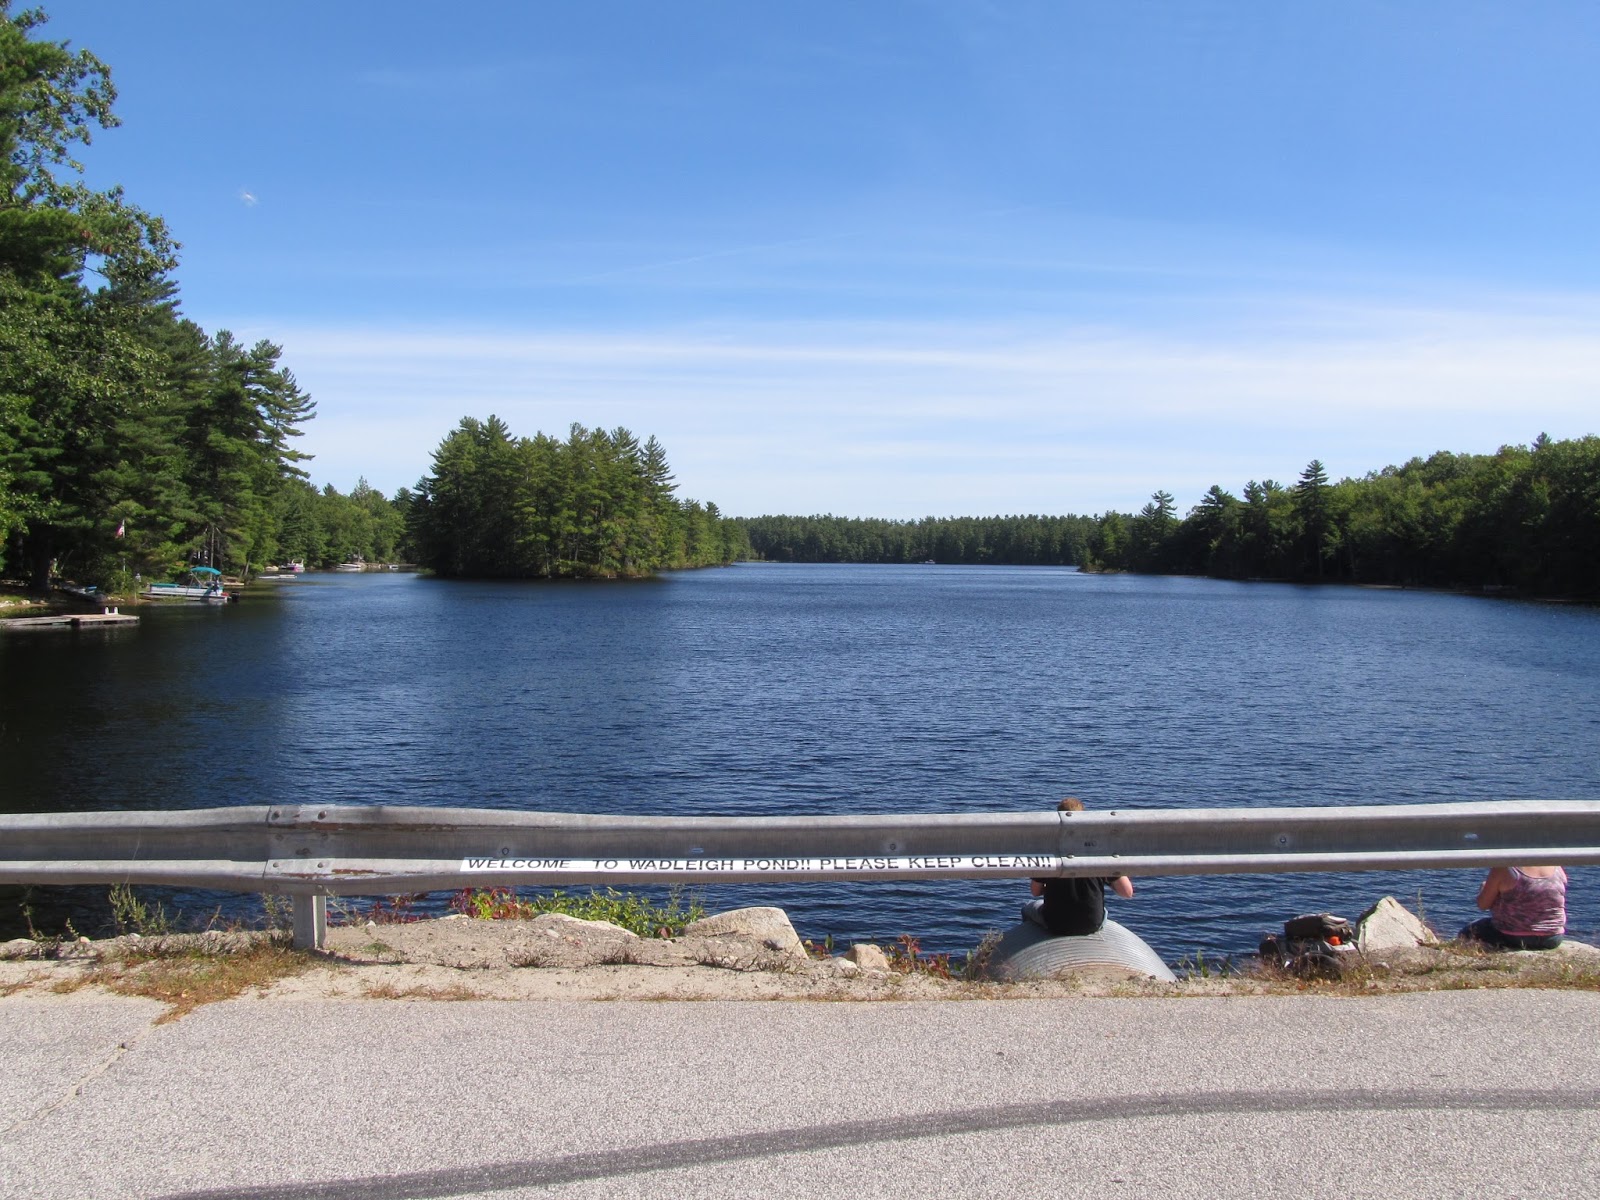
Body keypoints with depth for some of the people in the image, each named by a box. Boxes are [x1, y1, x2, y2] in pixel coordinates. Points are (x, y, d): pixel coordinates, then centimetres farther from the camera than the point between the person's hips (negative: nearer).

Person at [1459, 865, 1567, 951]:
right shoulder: (1557, 868, -3)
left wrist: (1484, 888, 11)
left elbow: (1483, 904, -11)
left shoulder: (1504, 868, -19)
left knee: (1466, 933, 19)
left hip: (1514, 939, -6)